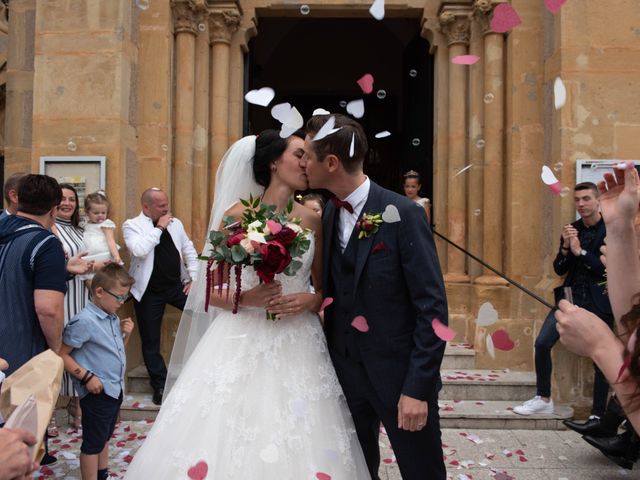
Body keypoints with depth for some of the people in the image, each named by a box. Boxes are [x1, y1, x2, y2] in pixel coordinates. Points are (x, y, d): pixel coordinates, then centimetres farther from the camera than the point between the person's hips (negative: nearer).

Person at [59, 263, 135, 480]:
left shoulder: (113, 318, 5)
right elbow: (61, 355, -19)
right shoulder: (84, 321, -21)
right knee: (93, 443, 6)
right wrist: (87, 377, -22)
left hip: (115, 389, 9)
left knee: (104, 437, 24)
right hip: (97, 392, -8)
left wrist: (125, 334, 0)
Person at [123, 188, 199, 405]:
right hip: (149, 291, -4)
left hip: (177, 285, 4)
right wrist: (159, 228, -19)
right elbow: (139, 250, -25)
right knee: (151, 341, 5)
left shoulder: (175, 223, 8)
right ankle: (160, 385, 21)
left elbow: (189, 250, 14)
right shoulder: (132, 225, -7)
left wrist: (193, 277, 5)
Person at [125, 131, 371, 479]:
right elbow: (211, 290, 0)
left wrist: (310, 300, -9)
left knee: (297, 451, 4)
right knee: (224, 448, 1)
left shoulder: (313, 221, 5)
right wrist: (244, 298, -18)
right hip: (241, 343, -2)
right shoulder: (237, 215, -2)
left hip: (297, 346, 2)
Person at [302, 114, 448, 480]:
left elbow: (432, 307, -16)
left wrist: (418, 387, -17)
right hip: (344, 370, 6)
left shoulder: (403, 214, -15)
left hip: (399, 372, -5)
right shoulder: (326, 215, 4)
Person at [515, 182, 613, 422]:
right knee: (542, 343, -6)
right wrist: (565, 247, -11)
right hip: (571, 297, 4)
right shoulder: (572, 229, 7)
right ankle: (543, 399, 10)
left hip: (598, 302, -4)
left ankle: (598, 415, 16)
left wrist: (580, 251, -19)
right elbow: (559, 269, 6)